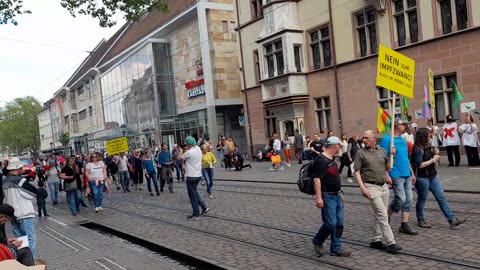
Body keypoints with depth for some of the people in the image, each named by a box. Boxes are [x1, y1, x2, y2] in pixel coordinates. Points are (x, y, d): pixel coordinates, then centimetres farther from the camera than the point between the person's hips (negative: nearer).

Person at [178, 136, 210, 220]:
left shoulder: (189, 152, -18)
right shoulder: (199, 149, 4)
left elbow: (180, 158, -6)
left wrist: (184, 152, 9)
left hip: (191, 176, -8)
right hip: (198, 175, 8)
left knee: (192, 195, 2)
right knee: (195, 192, 22)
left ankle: (196, 214, 9)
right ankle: (204, 207, 16)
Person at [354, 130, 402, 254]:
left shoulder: (382, 151, 10)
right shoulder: (361, 153, -4)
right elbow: (357, 172, -7)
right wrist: (362, 187, -16)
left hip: (384, 186, 5)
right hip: (371, 187, -5)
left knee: (379, 215, 11)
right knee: (383, 215, -9)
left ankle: (376, 240, 22)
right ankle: (391, 243, -6)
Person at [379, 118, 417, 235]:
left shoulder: (403, 140, 16)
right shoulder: (387, 139, -9)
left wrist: (412, 173, 21)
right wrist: (386, 175, -17)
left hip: (407, 174, 8)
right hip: (396, 175, -8)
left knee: (409, 199, 7)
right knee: (400, 199, -11)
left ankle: (404, 225, 14)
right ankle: (386, 218, 12)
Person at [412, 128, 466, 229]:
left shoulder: (427, 147, 11)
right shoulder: (418, 149, -18)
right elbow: (419, 165, -23)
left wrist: (435, 153, 3)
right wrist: (433, 159, -16)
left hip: (433, 176, 9)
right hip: (422, 178, -9)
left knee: (441, 198, 5)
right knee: (422, 199, 6)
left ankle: (452, 220, 5)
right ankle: (420, 220, 21)